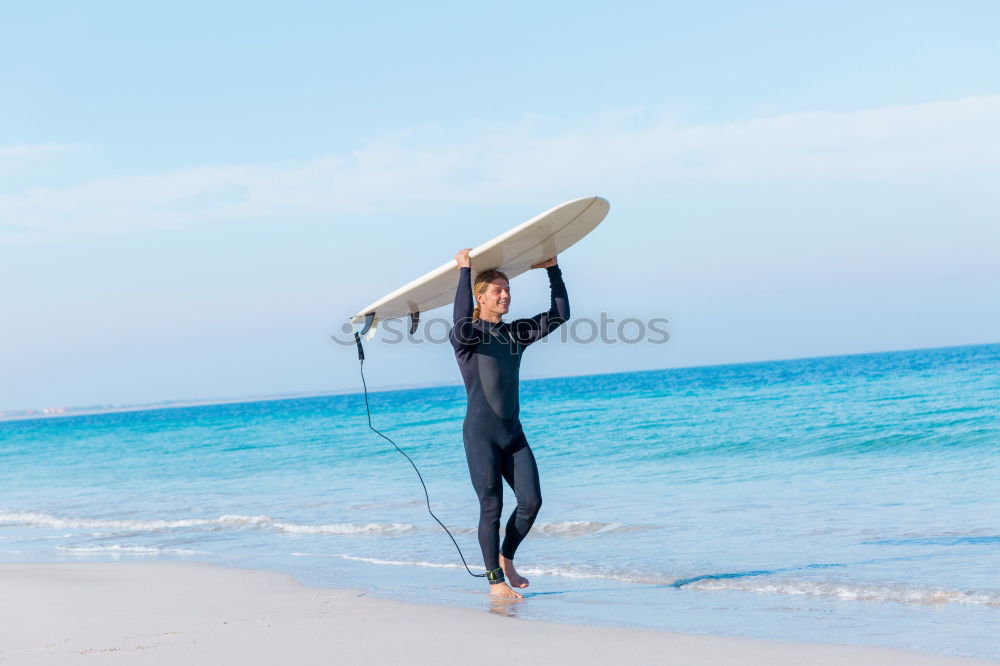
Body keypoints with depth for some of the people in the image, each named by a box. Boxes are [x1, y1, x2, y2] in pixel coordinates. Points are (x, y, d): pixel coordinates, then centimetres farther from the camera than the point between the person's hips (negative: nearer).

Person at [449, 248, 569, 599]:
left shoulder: (517, 332, 11)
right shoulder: (467, 336, -7)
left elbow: (560, 314, 10)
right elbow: (462, 324, -31)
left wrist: (553, 269, 5)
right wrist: (464, 272, -26)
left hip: (513, 434, 6)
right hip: (481, 435, -6)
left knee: (531, 500, -3)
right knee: (492, 508, -3)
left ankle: (506, 559, 20)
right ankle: (495, 579, 7)